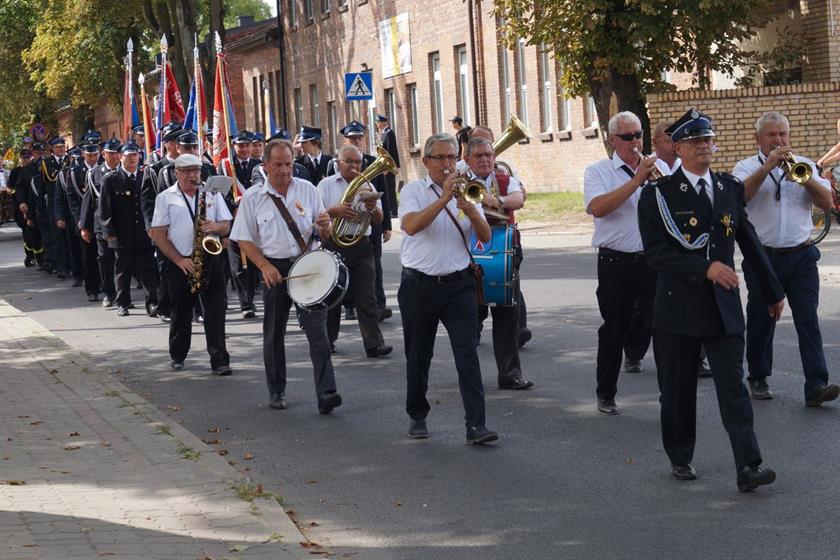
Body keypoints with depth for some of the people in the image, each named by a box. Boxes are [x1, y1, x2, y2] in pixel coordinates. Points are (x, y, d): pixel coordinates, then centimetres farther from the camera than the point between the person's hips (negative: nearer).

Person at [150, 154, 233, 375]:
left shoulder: (212, 194, 9)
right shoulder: (165, 198, 2)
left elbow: (226, 226, 9)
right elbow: (159, 235, -3)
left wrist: (215, 227, -15)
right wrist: (179, 260, -11)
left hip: (211, 259, 1)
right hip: (180, 263, -1)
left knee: (215, 310, -8)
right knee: (181, 313, 10)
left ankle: (219, 360, -9)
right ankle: (177, 357, 27)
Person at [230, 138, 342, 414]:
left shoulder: (307, 190, 5)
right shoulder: (252, 198, 0)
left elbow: (325, 235, 10)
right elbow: (244, 240, 2)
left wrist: (325, 226, -14)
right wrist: (265, 266, -12)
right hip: (274, 269, 0)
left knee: (317, 329, -11)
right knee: (274, 333, 10)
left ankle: (326, 393, -17)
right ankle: (276, 391, 26)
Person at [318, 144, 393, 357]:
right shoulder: (326, 185, 5)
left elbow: (379, 220, 7)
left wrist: (373, 208, -16)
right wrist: (336, 211, -22)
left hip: (360, 246, 1)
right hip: (333, 245, -1)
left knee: (366, 297, -5)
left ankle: (374, 344, -9)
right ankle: (328, 340, 21)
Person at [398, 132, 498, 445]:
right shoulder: (414, 190, 1)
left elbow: (485, 237, 0)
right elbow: (411, 225, -19)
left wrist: (471, 211, -19)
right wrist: (444, 199, -23)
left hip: (458, 284, 1)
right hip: (419, 286, -1)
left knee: (467, 353, -10)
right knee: (418, 357, 10)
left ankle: (475, 424, -14)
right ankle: (418, 417, 28)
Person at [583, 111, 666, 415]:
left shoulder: (657, 168, 9)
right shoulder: (598, 171, 1)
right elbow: (598, 207, -17)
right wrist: (637, 180, -18)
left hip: (654, 261, 2)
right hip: (616, 262, -1)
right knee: (614, 330, 8)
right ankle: (606, 395, 22)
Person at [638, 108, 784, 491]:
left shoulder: (730, 188, 9)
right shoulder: (658, 194, -4)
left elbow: (749, 242, 17)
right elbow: (656, 253, -13)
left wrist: (773, 291, 21)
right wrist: (706, 268, -22)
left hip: (724, 305, 2)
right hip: (679, 305, -2)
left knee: (733, 387, -5)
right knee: (678, 389, 8)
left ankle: (748, 467, -10)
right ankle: (680, 458, 25)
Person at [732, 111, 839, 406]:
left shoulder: (804, 165, 11)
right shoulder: (747, 167, 4)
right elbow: (739, 196, -17)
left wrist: (804, 178, -14)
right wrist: (767, 167, -22)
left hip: (801, 257, 1)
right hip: (762, 257, -1)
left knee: (808, 319, -8)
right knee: (761, 321, 8)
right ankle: (758, 379, 23)